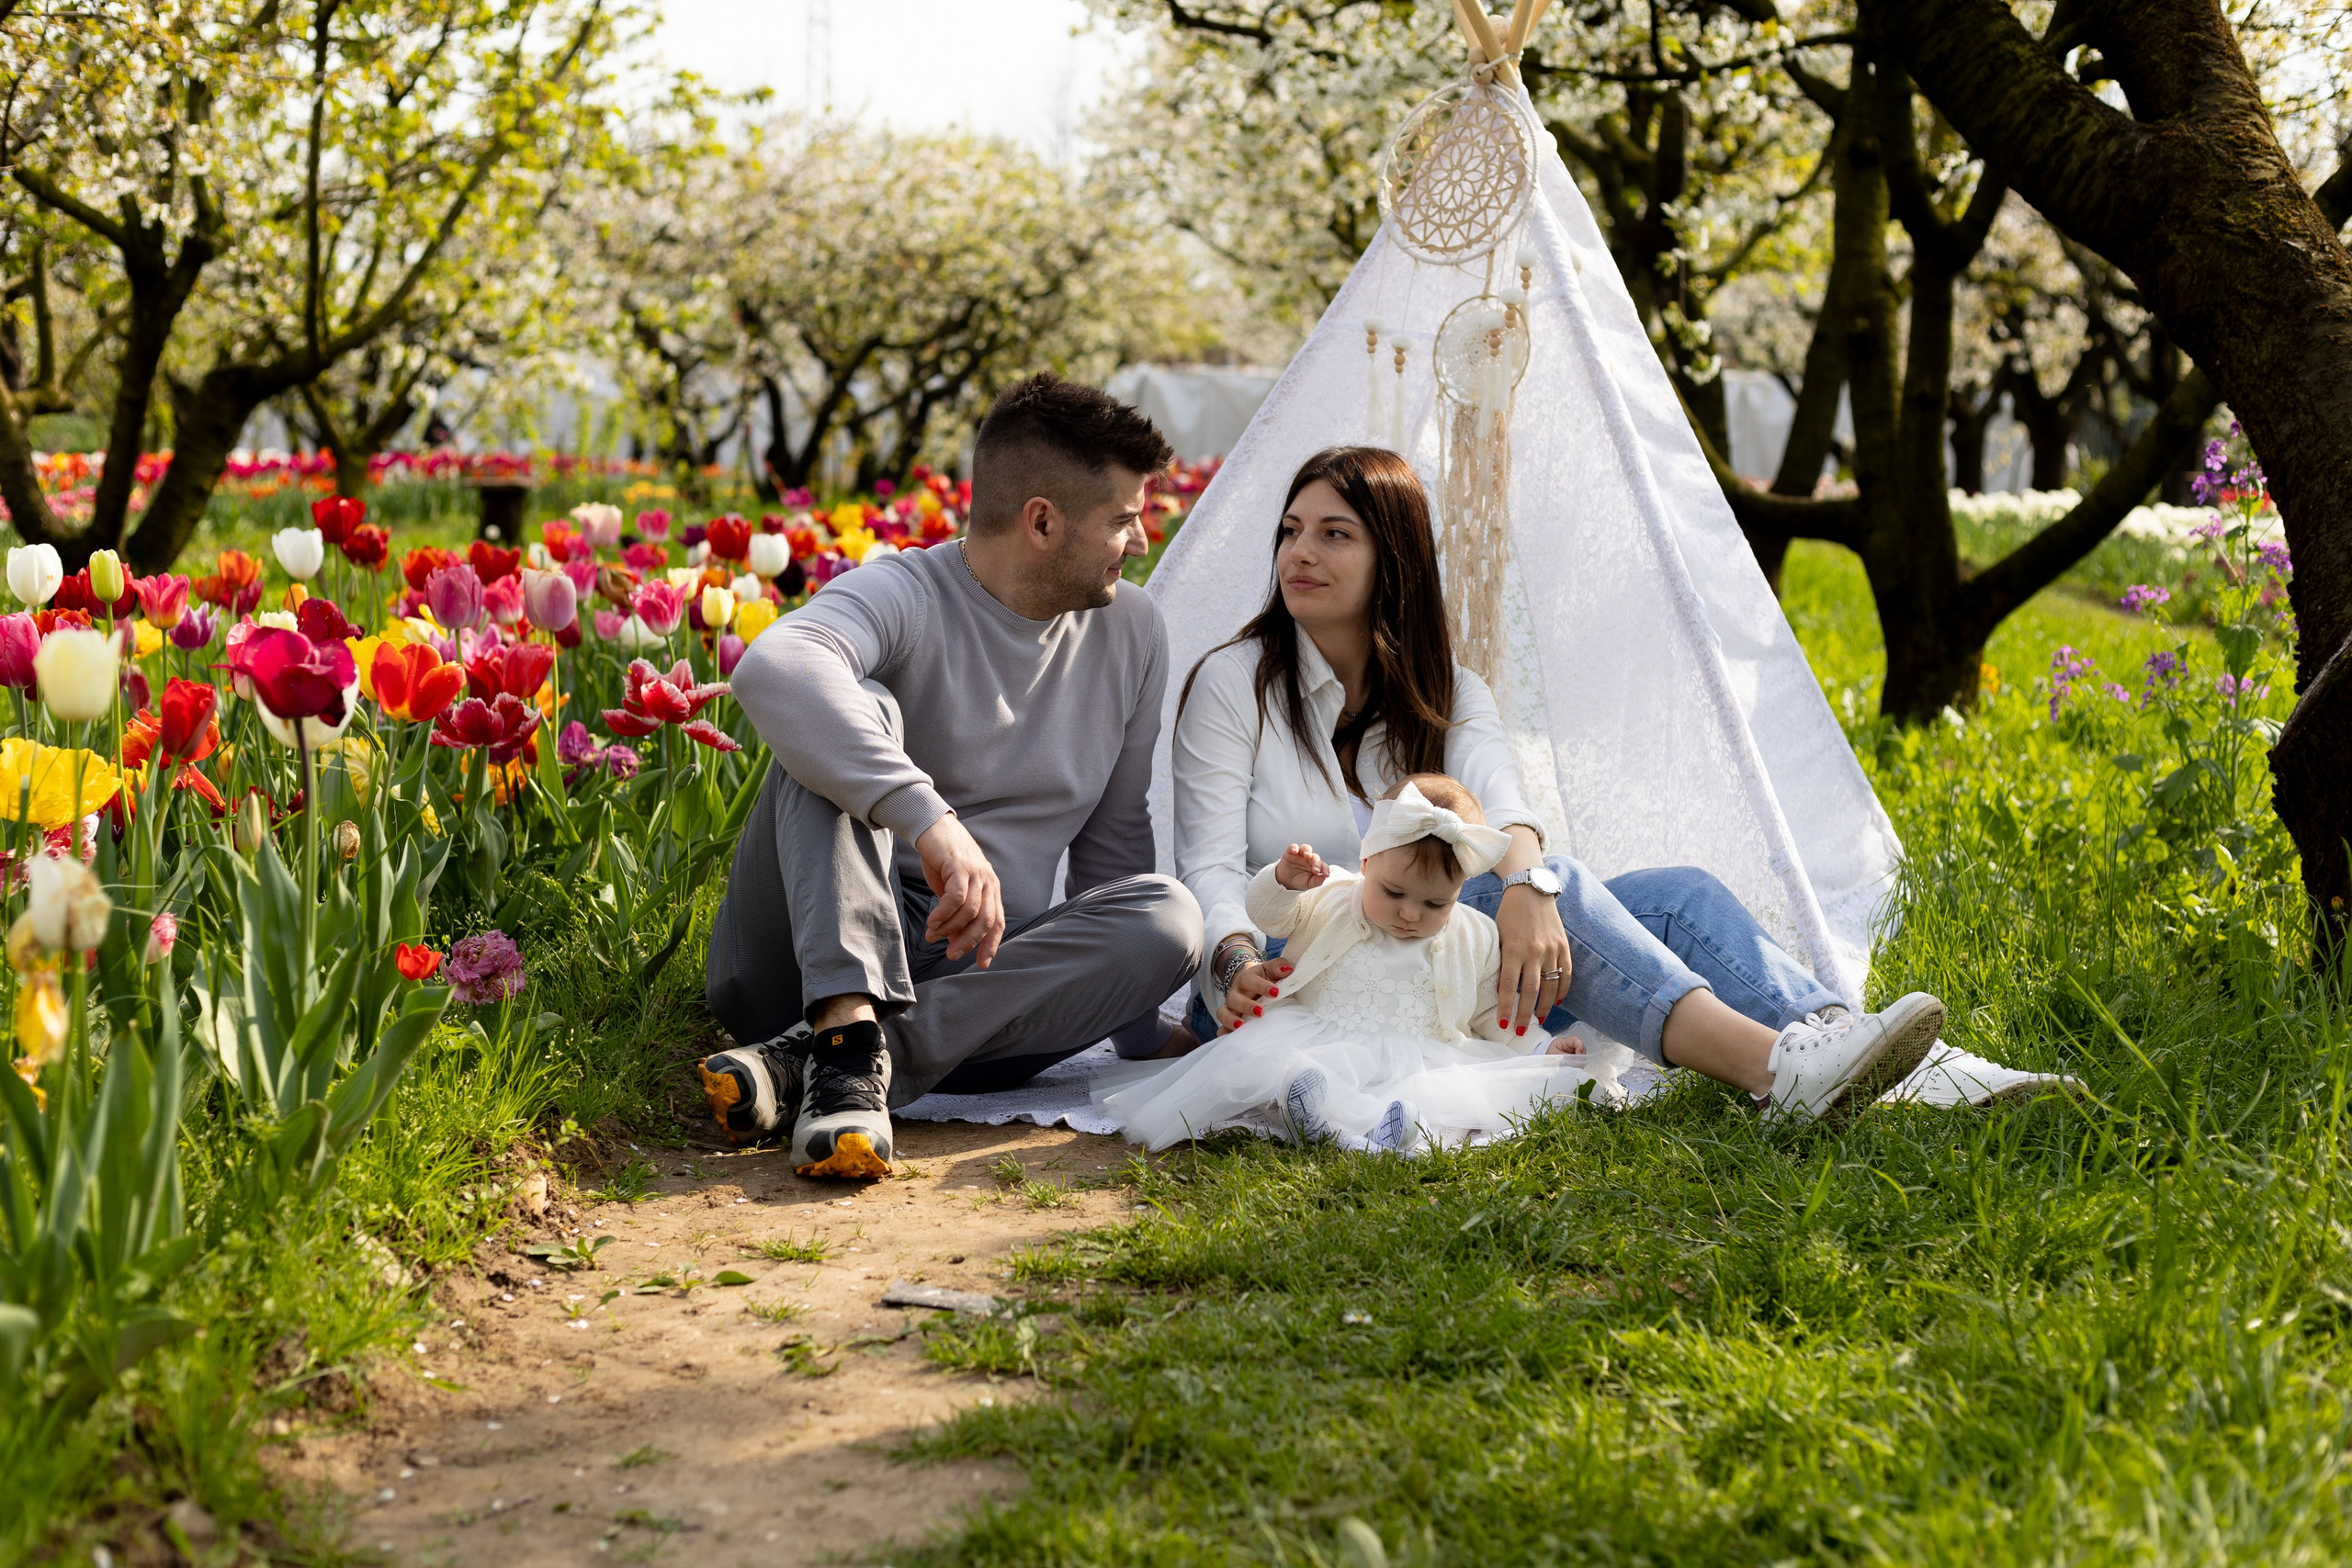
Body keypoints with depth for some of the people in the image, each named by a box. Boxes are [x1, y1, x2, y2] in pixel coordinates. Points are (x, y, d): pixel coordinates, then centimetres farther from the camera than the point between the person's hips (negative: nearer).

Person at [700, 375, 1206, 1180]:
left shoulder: (1131, 631, 7)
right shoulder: (904, 597, -13)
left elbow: (1112, 834, 17)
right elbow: (771, 668, -36)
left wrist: (1135, 1031, 13)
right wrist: (929, 817, -45)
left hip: (982, 977, 5)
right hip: (816, 958, -4)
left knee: (1170, 915, -23)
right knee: (857, 713, -24)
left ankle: (807, 1060, -31)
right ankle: (848, 1033, -43)